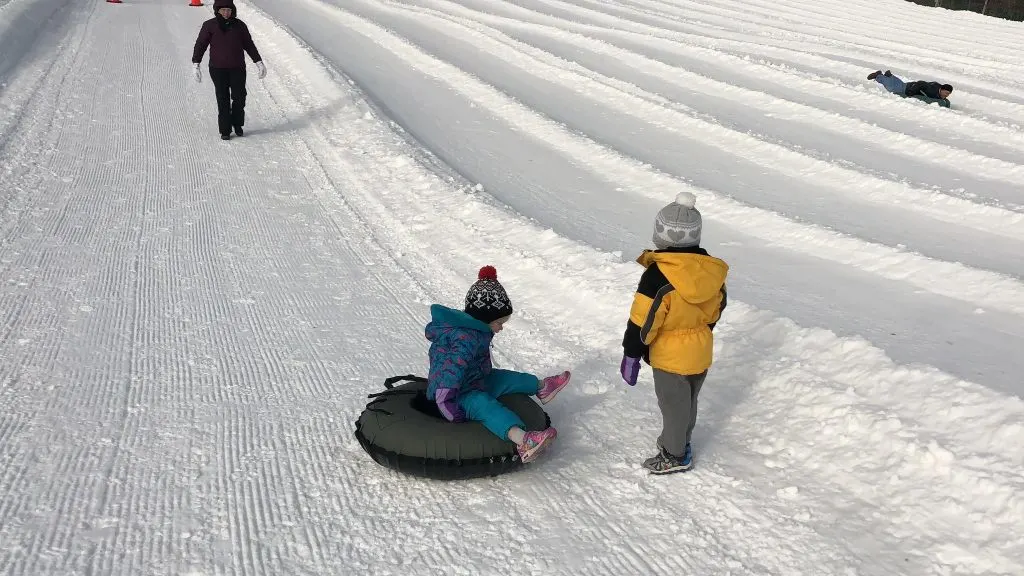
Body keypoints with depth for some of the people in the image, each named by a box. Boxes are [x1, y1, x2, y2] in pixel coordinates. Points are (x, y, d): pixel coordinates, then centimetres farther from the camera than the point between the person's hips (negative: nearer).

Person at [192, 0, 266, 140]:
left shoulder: (239, 25, 4)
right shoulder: (209, 26, -1)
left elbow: (249, 45, 11)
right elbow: (200, 44, -2)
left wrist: (259, 62, 6)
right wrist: (196, 65, -11)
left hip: (237, 69, 1)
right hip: (218, 69, -1)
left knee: (239, 98, 2)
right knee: (223, 100, 0)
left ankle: (237, 124, 26)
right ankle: (225, 130, 9)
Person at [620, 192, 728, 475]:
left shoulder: (658, 276, -27)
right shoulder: (712, 269, -7)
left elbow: (643, 322, -22)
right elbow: (716, 309, 8)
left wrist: (631, 355, -10)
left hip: (670, 356, -6)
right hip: (701, 351, 6)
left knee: (673, 405, 12)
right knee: (689, 401, 24)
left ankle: (675, 455, 28)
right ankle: (681, 442, 44)